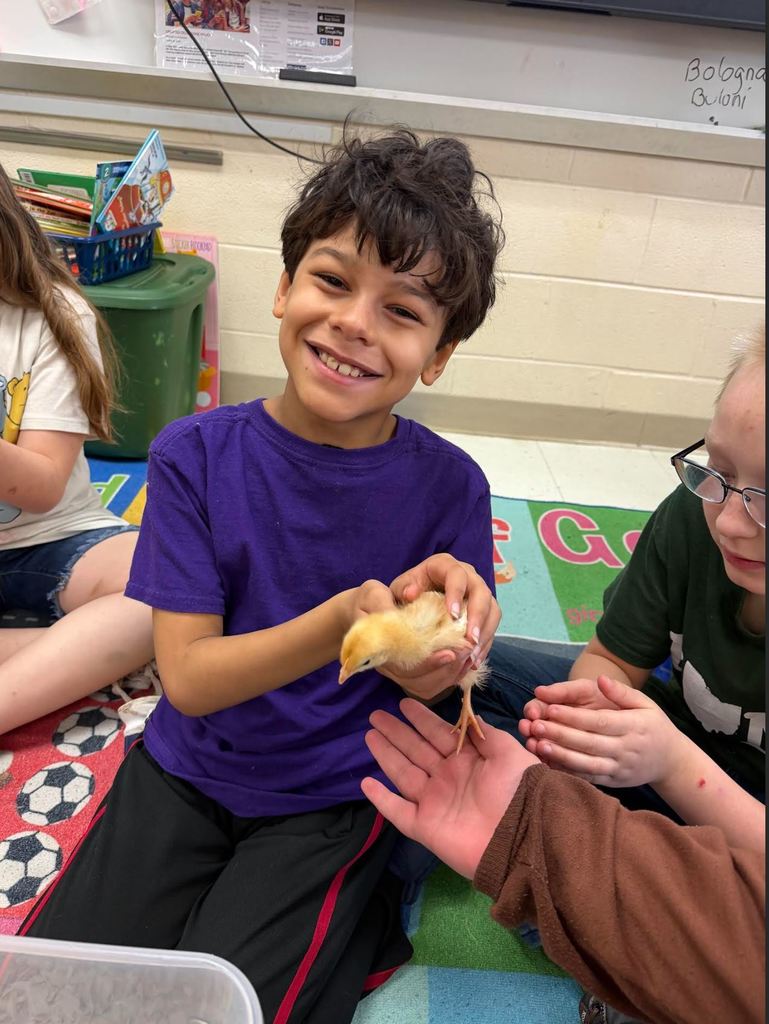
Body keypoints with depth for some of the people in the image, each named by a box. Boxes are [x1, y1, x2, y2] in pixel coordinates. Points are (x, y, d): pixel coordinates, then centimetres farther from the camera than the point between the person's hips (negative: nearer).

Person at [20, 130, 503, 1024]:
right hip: (185, 772, 3)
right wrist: (345, 621, -34)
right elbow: (189, 676, -17)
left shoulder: (448, 487, -15)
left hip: (335, 799, -2)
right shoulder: (196, 455, -13)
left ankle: (351, 926, 13)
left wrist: (442, 658, -34)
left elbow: (436, 691, -9)